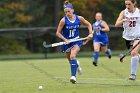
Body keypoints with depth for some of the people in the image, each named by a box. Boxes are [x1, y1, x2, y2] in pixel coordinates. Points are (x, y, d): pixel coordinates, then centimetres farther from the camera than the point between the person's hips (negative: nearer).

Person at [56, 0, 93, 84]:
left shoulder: (79, 18, -7)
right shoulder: (63, 21, -13)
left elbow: (88, 24, 10)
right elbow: (58, 33, -8)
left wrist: (91, 33, -5)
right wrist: (65, 40, -22)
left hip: (76, 41, -1)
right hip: (67, 42, 1)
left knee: (72, 56, -27)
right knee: (70, 60, 15)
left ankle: (73, 76, -33)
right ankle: (77, 65, 53)